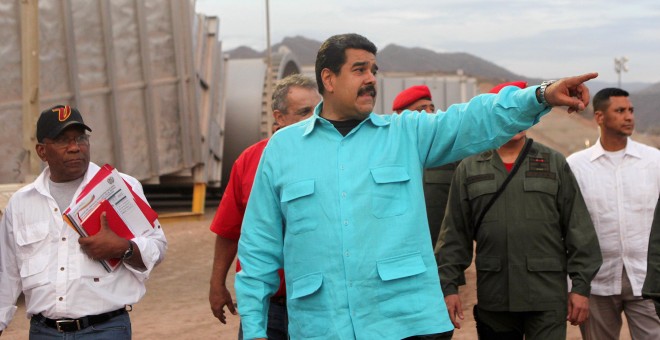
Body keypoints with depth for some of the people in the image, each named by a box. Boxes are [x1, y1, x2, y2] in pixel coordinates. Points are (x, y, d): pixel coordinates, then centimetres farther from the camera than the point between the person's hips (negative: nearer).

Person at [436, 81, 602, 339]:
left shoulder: (554, 163, 6)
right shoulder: (469, 169, 7)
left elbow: (579, 230, 3)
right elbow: (455, 235, 7)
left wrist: (581, 285, -2)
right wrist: (449, 285, 0)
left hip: (547, 299, -1)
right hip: (493, 300, 1)